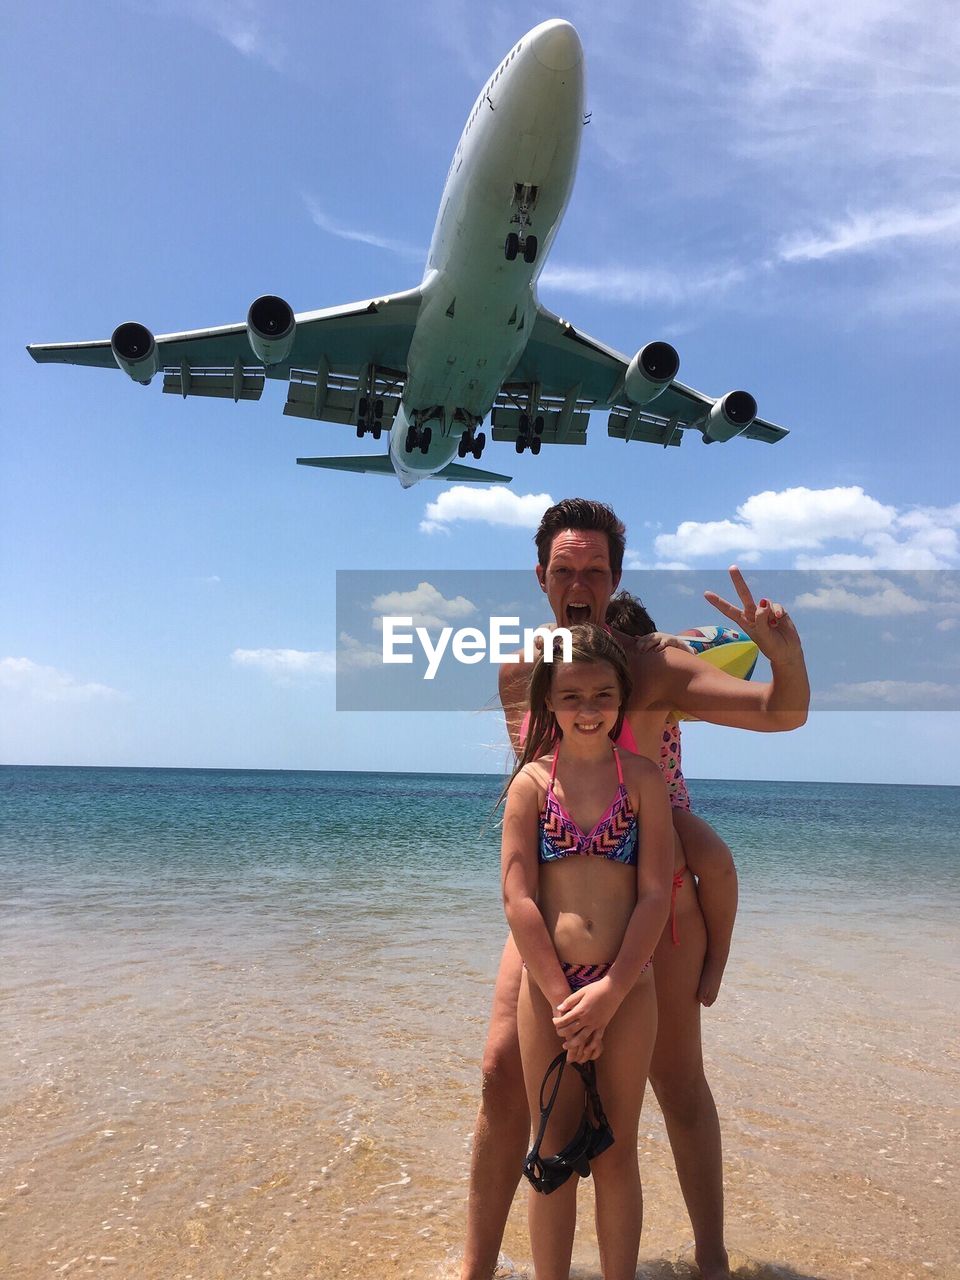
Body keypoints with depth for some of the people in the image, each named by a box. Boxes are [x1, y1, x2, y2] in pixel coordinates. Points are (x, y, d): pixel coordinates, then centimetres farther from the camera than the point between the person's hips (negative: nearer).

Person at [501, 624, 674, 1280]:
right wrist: (563, 997, -11)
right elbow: (518, 896, -6)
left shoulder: (642, 777, -1)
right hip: (546, 984, 0)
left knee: (616, 1153, 13)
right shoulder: (532, 779, -1)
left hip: (627, 986, 0)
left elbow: (655, 894, -5)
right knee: (553, 1156, 11)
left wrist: (610, 992, -12)